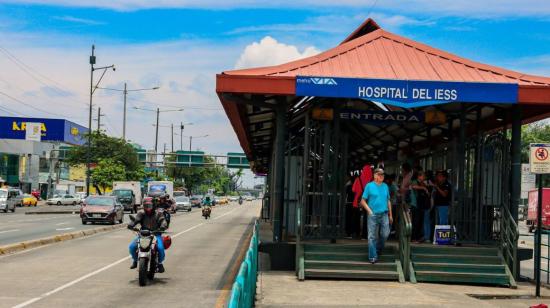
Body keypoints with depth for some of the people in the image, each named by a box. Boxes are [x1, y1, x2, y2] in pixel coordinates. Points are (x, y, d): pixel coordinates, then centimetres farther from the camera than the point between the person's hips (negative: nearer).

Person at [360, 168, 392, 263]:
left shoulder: (385, 186, 11)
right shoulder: (369, 186, 0)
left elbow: (388, 201, 15)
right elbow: (363, 201, 0)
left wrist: (390, 215, 14)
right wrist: (369, 211, -10)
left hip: (384, 214, 3)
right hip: (373, 215, -3)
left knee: (385, 234, -1)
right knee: (372, 236, -1)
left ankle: (378, 249, 26)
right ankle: (373, 257, 6)